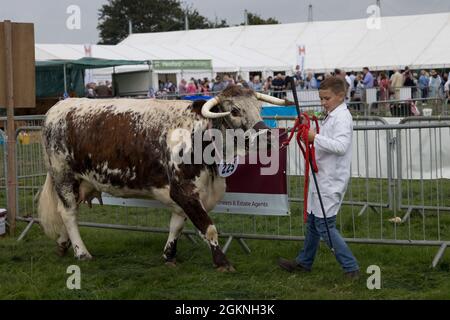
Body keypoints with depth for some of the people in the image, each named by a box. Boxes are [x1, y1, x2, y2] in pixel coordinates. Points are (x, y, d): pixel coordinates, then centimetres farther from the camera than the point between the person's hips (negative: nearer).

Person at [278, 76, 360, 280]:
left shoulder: (342, 117, -15)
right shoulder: (331, 116, 15)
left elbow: (341, 146, -28)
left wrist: (316, 138, -28)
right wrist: (312, 137, 9)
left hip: (332, 180, -10)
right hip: (322, 177, 10)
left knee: (324, 225, -9)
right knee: (313, 221, 19)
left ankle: (351, 268, -4)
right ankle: (304, 262, 33)